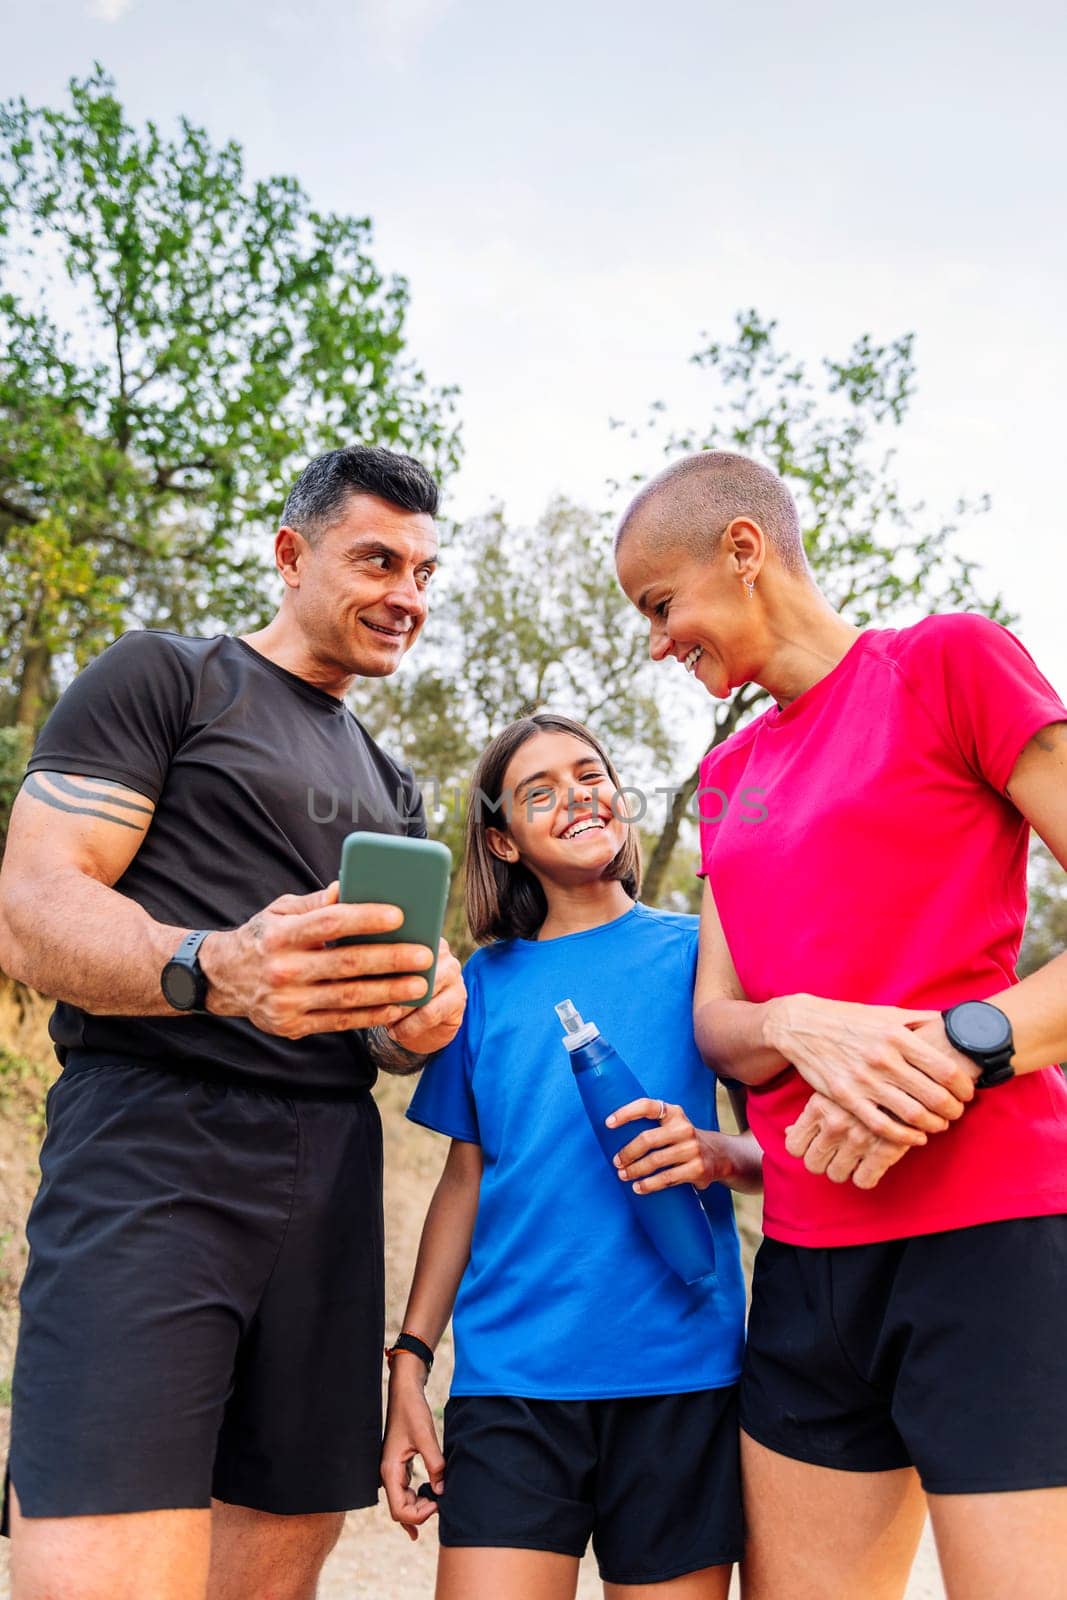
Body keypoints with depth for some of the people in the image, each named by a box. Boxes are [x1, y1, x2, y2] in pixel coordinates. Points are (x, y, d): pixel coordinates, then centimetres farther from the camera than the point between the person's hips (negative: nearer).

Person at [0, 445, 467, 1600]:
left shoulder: (389, 786, 25)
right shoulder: (162, 678, 4)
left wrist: (420, 1022, 1)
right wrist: (213, 970, -27)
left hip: (330, 1179, 6)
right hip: (155, 1148, -6)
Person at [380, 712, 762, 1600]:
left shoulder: (700, 952, 3)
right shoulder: (485, 983, 9)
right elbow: (465, 1179, 12)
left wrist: (717, 1155, -19)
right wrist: (409, 1361, 6)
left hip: (678, 1370, -1)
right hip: (511, 1374, 1)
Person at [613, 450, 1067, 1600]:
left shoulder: (950, 662, -1)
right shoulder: (728, 773, 18)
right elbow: (714, 1020, 11)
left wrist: (956, 1052, -19)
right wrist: (802, 1028, -10)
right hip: (807, 1255, 7)